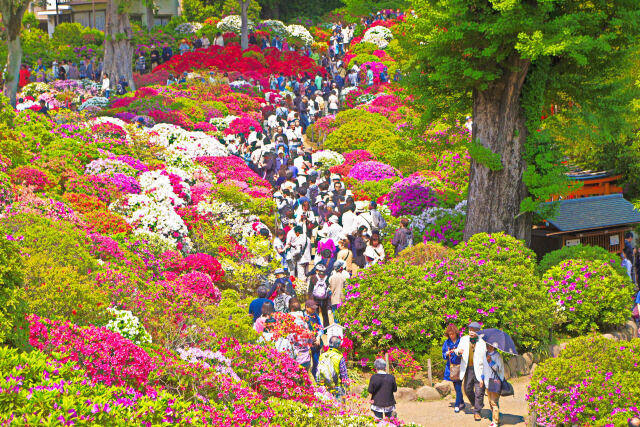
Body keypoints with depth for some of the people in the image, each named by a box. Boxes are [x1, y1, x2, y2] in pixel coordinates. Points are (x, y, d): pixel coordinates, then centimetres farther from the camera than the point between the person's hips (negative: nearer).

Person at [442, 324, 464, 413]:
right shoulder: (447, 343, 8)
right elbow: (444, 355, 11)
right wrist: (447, 354, -10)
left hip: (459, 366, -5)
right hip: (451, 367, 5)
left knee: (458, 386, -9)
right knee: (456, 386, 12)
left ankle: (457, 405, -5)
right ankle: (462, 403, 26)